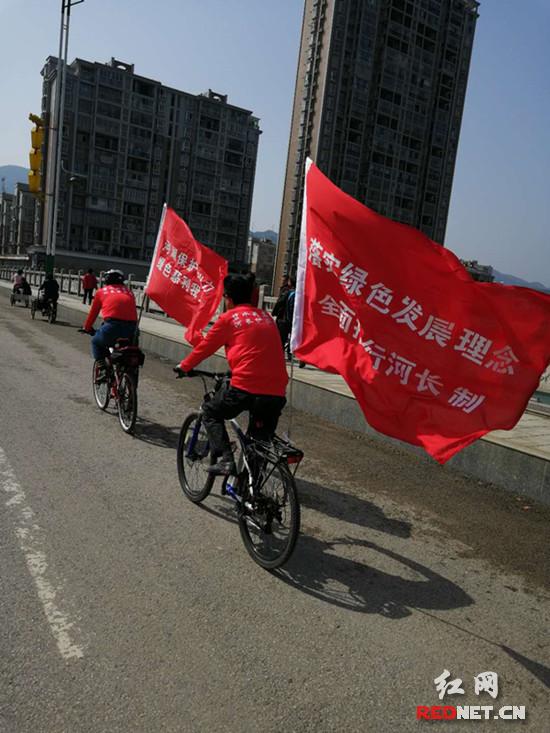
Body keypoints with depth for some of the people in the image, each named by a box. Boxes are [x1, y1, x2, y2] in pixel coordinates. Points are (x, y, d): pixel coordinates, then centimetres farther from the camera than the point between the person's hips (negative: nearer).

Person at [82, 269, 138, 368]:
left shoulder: (101, 291, 21)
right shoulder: (129, 292, 26)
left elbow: (93, 313, 30)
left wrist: (87, 328, 46)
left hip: (112, 325, -2)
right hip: (131, 328, 2)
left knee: (96, 342, 26)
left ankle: (101, 365, 10)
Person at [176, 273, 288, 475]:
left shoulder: (229, 317, 4)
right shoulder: (266, 317, 19)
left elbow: (205, 346, 13)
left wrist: (184, 366, 29)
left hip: (245, 387, -5)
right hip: (277, 392, 5)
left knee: (210, 412, 20)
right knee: (260, 441, 20)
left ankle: (224, 459, 4)